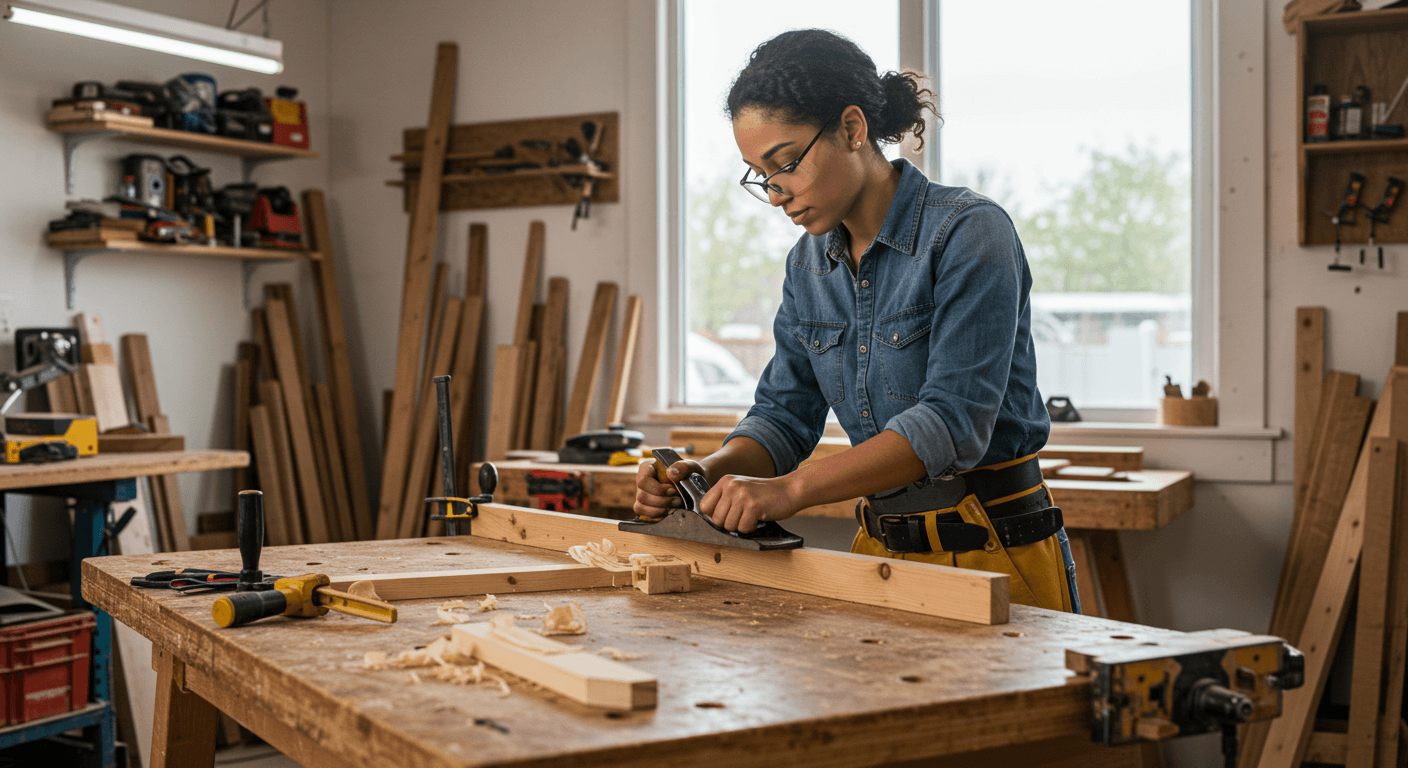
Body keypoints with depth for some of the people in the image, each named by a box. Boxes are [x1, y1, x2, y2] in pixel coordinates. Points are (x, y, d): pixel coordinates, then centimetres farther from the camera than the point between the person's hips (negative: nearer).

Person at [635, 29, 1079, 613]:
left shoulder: (968, 233, -14)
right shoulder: (808, 265, 7)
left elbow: (954, 420, -23)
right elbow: (784, 412, 10)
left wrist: (790, 488, -29)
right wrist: (710, 472, -10)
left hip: (993, 552, -5)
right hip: (879, 548, 6)